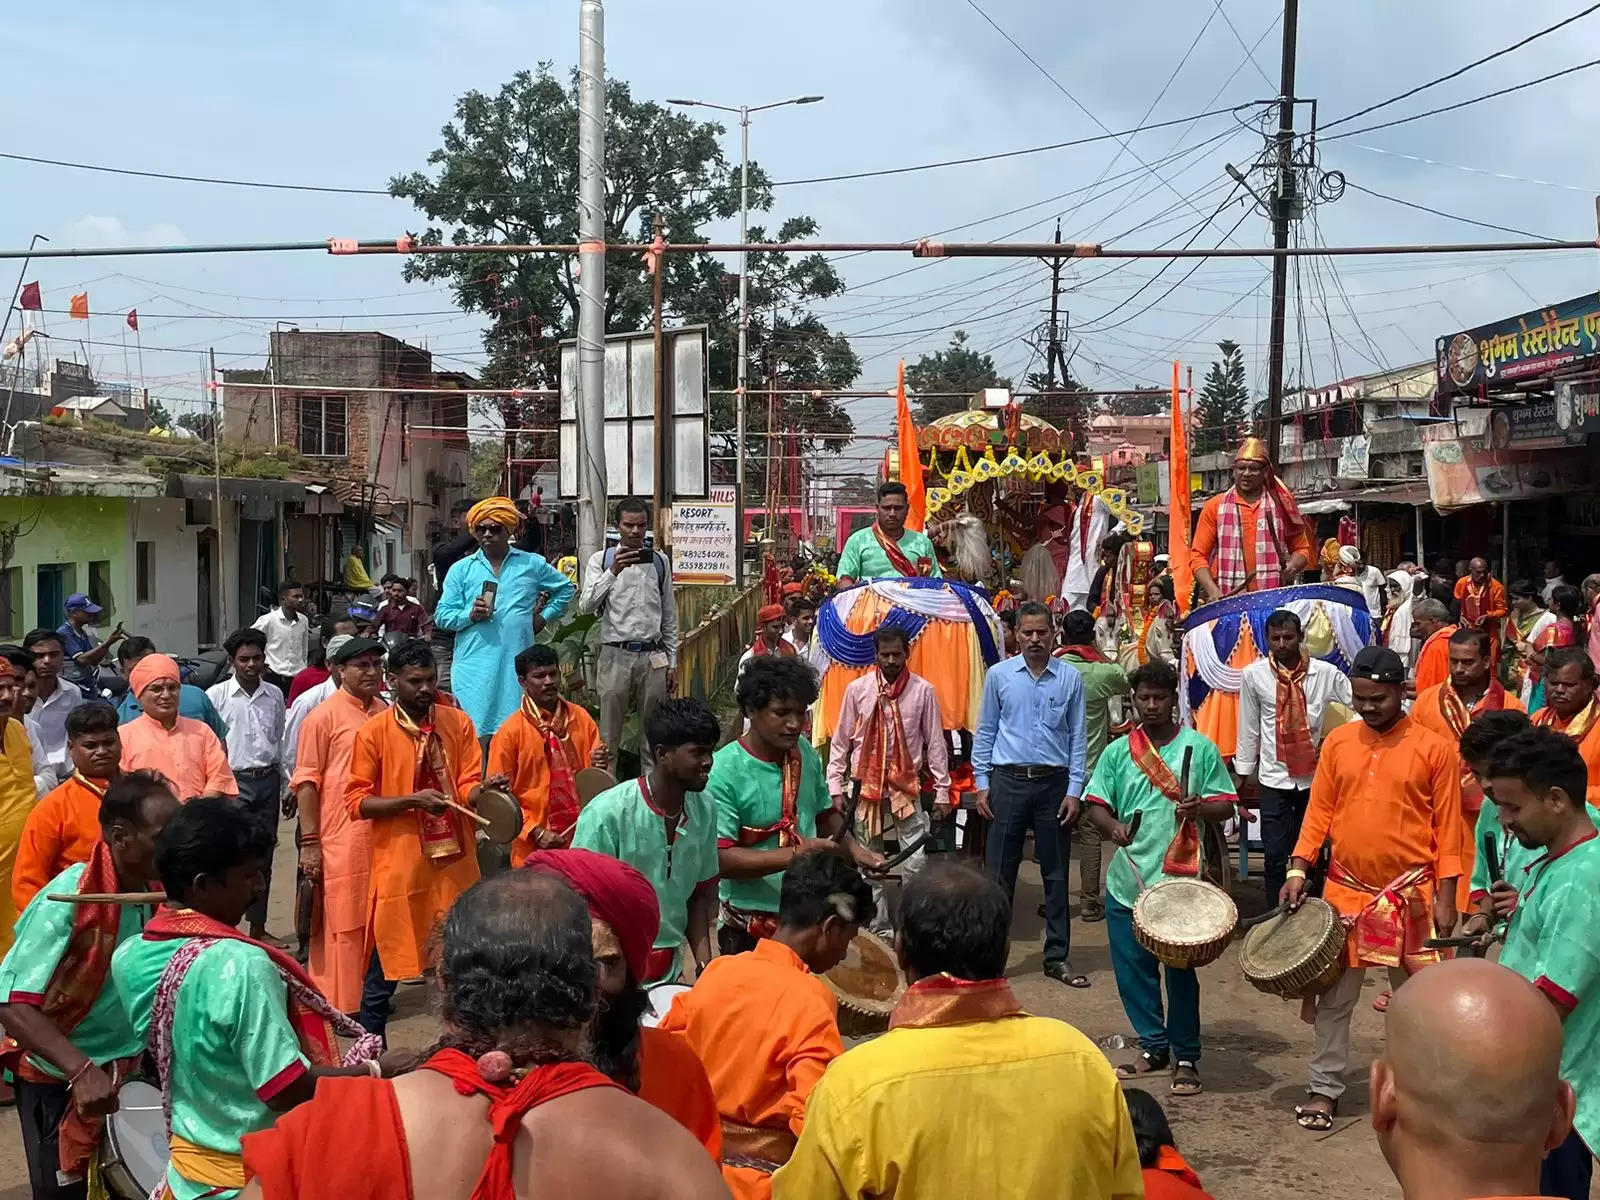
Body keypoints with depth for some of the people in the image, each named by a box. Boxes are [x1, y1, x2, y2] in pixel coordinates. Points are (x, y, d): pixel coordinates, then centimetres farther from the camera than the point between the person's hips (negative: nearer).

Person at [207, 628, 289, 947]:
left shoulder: (274, 695, 7)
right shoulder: (216, 695, -6)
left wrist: (286, 786, 14)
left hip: (267, 780, 4)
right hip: (233, 781, -4)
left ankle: (258, 927, 23)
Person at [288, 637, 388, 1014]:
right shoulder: (324, 717, -4)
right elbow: (306, 781, -6)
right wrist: (309, 841, -12)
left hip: (382, 838, 5)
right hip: (341, 841, -5)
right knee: (342, 925, -1)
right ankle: (337, 1006, 6)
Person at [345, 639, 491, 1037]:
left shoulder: (458, 723, 3)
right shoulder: (374, 732, -6)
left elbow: (467, 789, 1)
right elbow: (356, 801, -6)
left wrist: (484, 788, -22)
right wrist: (411, 800, -19)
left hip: (453, 862, 3)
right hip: (399, 865, -3)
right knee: (385, 964, 4)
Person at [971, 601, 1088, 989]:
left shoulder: (1070, 678, 1)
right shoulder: (999, 675, 2)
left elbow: (1077, 737, 3)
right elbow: (985, 732, 6)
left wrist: (1074, 790, -2)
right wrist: (981, 783, 1)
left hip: (1054, 782, 1)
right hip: (1009, 781, 0)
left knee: (1056, 872, 8)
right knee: (1000, 870, 3)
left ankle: (1057, 956, 17)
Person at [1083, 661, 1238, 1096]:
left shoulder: (1199, 749, 1)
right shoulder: (1118, 751, 7)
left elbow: (1226, 804, 3)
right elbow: (1095, 803, 6)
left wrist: (1199, 808, -18)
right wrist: (1112, 825, -15)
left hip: (1180, 880, -3)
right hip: (1127, 879, 3)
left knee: (1181, 970, 3)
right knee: (1132, 968, 9)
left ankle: (1186, 1058, 15)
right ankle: (1153, 1046, 25)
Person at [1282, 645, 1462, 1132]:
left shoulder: (1434, 749, -6)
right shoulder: (1337, 742, 2)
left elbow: (1447, 828, -4)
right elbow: (1319, 811, 5)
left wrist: (1444, 898, -7)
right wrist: (1298, 868, -4)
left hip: (1411, 895, -2)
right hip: (1345, 890, 2)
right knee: (1334, 997, 8)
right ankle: (1325, 1089, 19)